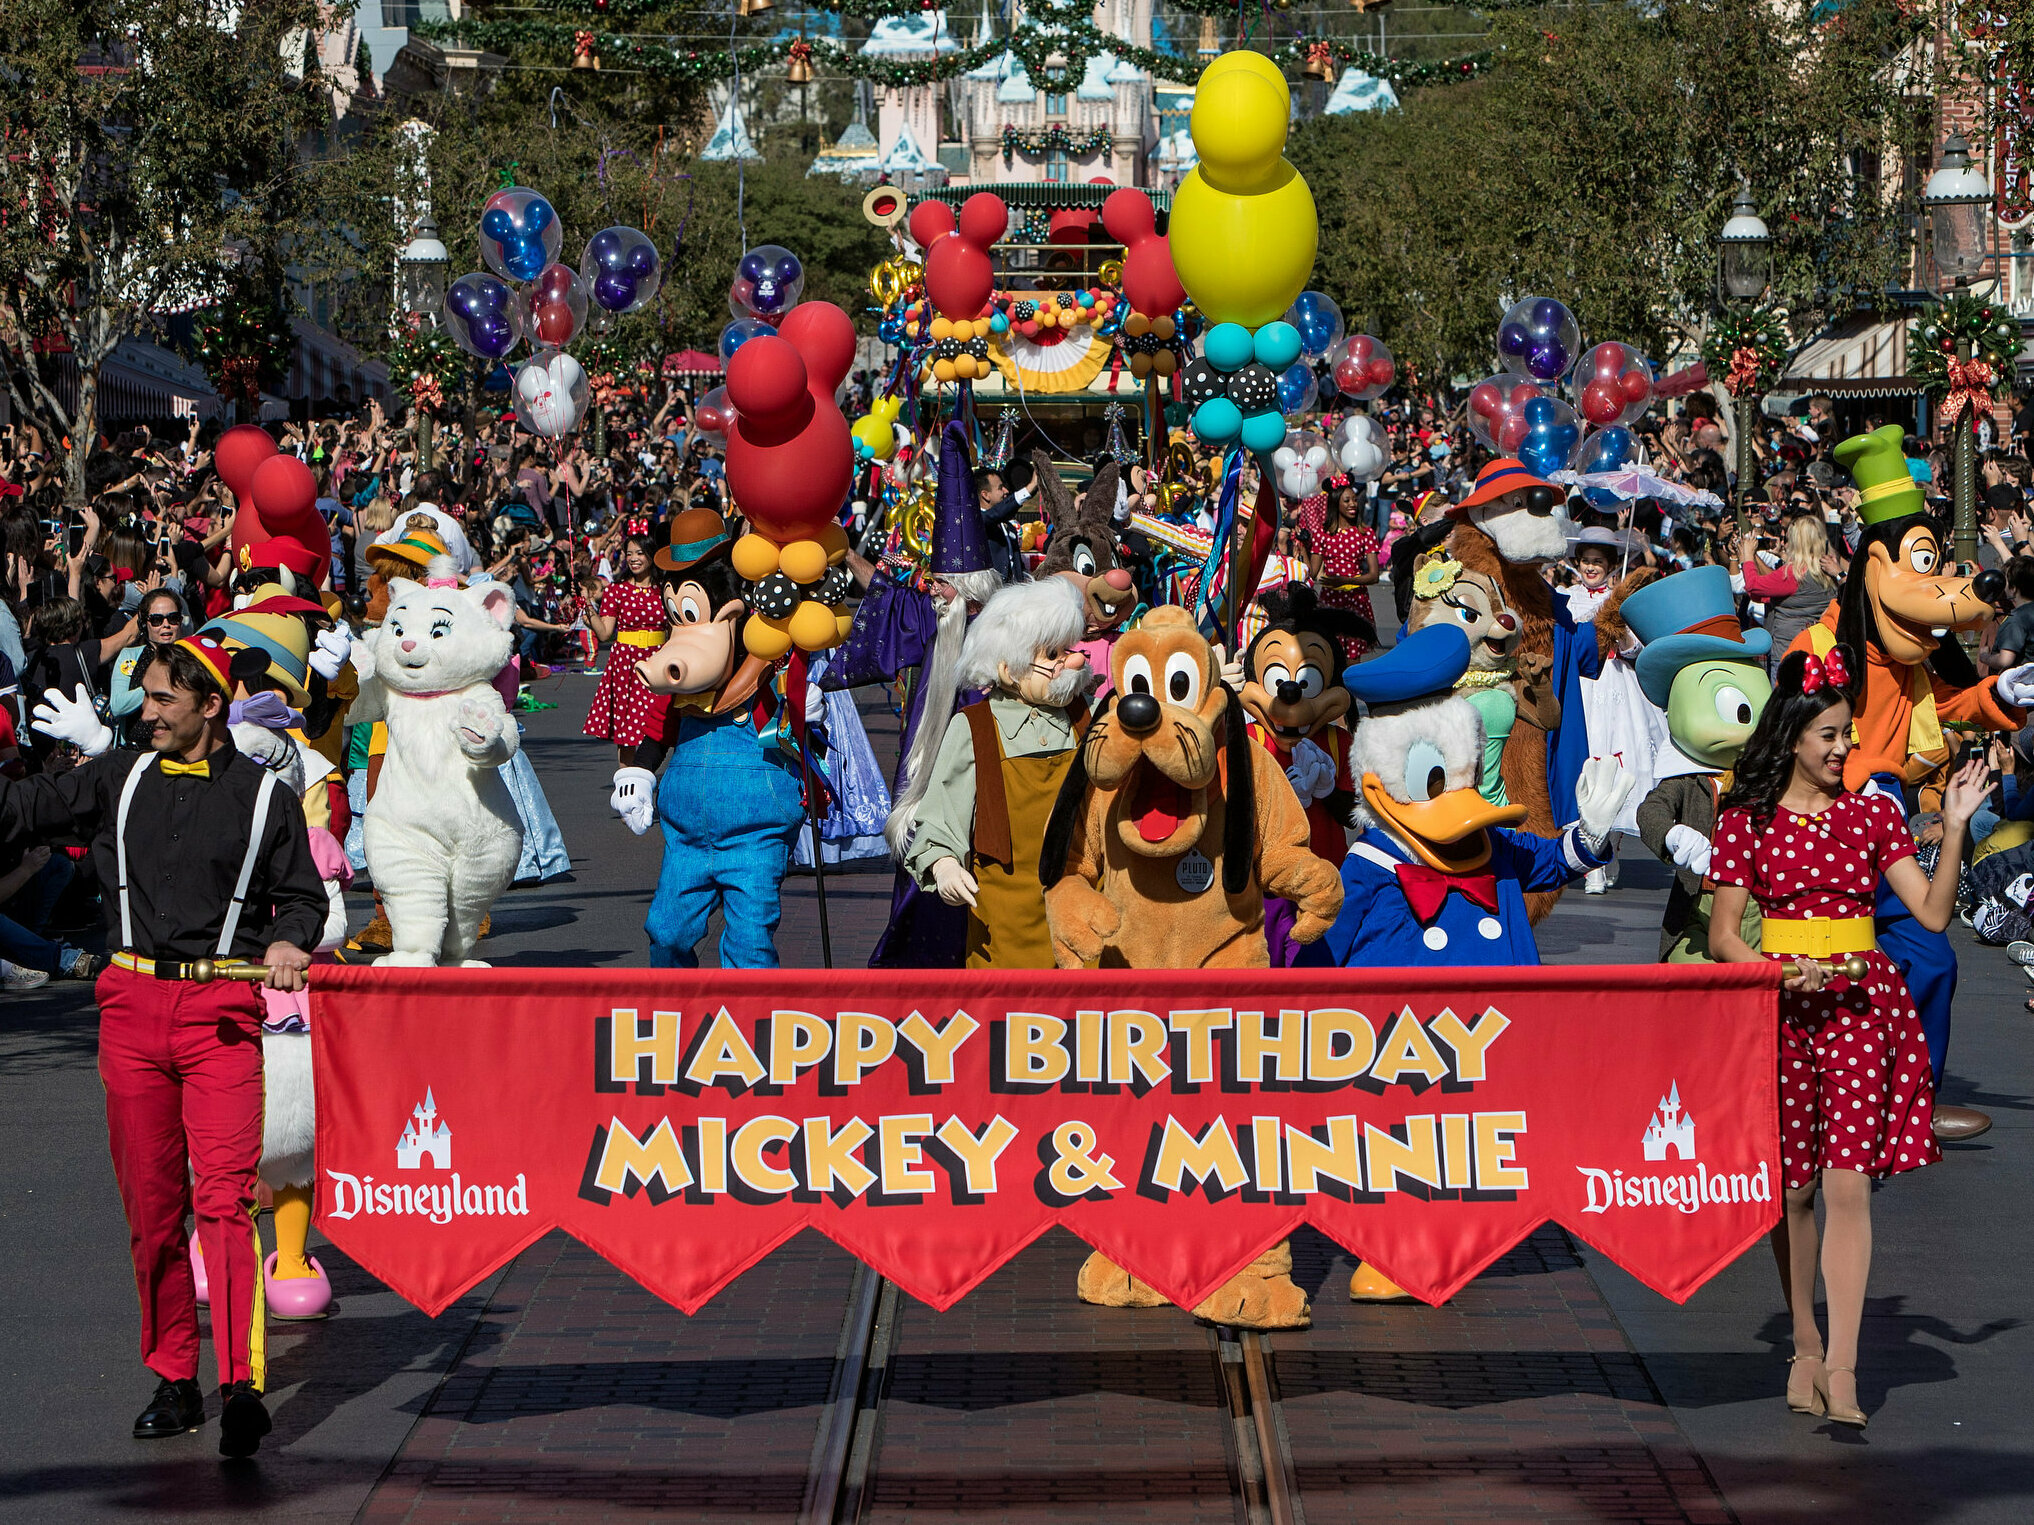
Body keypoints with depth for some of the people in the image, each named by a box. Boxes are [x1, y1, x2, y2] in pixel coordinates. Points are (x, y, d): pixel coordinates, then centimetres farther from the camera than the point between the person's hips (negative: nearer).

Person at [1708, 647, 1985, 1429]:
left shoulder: (1871, 815, 9)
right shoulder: (1747, 820, 3)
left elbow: (1932, 912, 4)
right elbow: (1723, 935, 3)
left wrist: (1954, 828, -5)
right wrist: (1780, 972, -14)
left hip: (1860, 1002, 1)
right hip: (1779, 1007, -1)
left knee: (1848, 1184, -9)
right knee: (1791, 1188, 6)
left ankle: (1842, 1369, -14)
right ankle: (1806, 1347, 22)